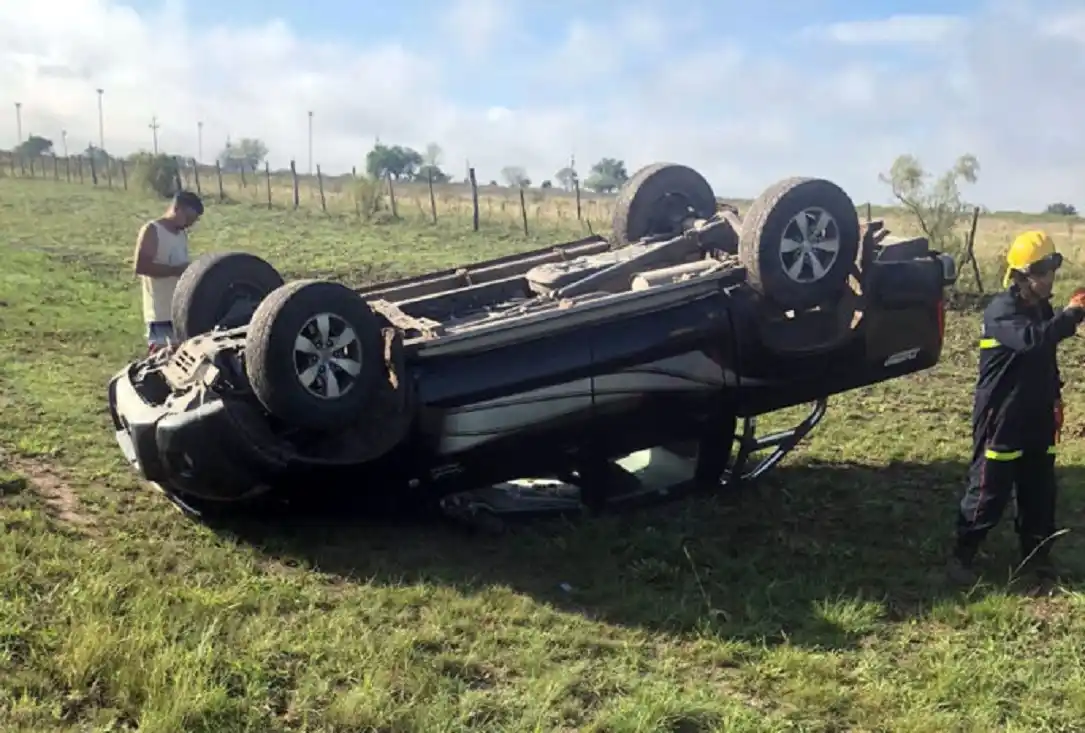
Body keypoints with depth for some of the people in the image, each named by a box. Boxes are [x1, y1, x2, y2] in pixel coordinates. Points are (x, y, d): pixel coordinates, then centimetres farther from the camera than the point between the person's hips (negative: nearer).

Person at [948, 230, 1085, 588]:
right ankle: (962, 556, 12)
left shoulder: (1042, 308, 9)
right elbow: (1031, 339, -37)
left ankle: (1037, 557, 28)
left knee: (1040, 493, 13)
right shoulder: (1002, 311, -17)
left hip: (1038, 420, 8)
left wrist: (1054, 399, 19)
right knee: (988, 492, -1)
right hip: (1001, 421, -8)